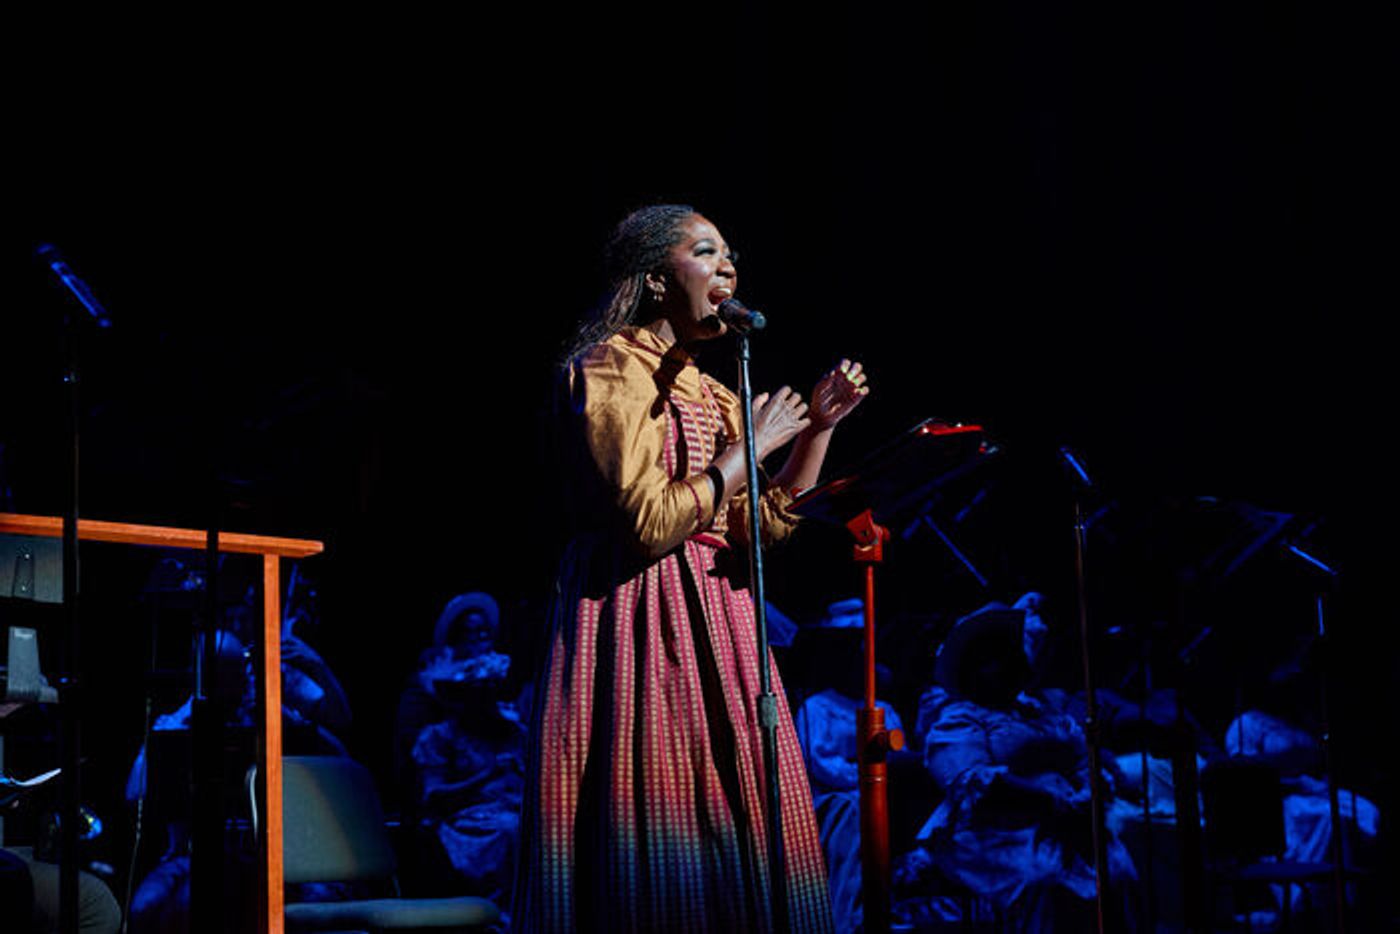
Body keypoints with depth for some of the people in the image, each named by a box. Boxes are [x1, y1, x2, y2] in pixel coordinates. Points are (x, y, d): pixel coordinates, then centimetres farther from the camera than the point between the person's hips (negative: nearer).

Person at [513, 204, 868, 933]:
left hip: (713, 622, 8)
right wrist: (749, 448, -10)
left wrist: (819, 428, 7)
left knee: (724, 831, 4)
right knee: (653, 825, -9)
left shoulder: (707, 392, 18)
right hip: (639, 621, -8)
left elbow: (765, 528, 14)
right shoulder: (611, 371, -7)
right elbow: (648, 524, -19)